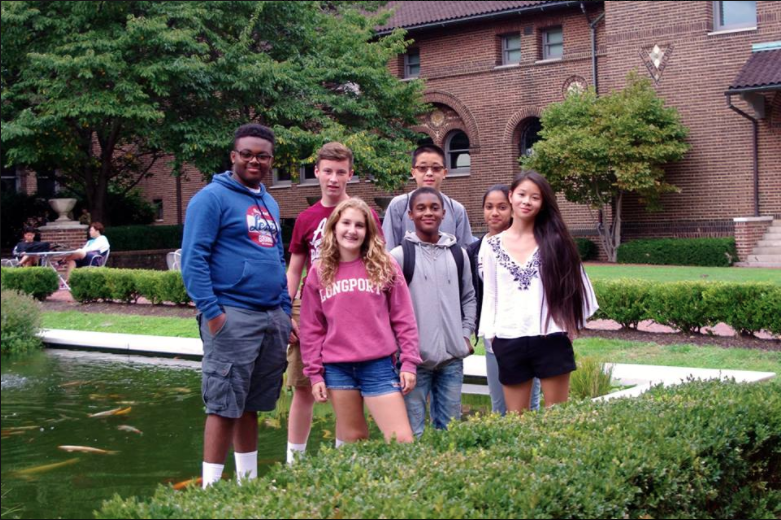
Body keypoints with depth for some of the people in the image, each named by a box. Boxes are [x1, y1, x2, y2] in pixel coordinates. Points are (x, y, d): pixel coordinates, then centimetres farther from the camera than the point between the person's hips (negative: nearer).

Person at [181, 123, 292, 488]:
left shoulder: (270, 204, 18)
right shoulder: (213, 197, -6)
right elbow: (193, 259, -13)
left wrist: (286, 312, 16)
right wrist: (211, 312, -20)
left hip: (273, 318, 7)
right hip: (232, 317, -7)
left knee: (253, 404, 14)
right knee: (225, 406, -5)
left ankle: (248, 481, 24)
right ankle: (211, 487, 2)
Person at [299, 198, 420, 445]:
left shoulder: (385, 266, 4)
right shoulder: (319, 273, 7)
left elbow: (403, 319, 3)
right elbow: (311, 329, 8)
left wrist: (409, 362, -2)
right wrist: (314, 373, 4)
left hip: (379, 366, -1)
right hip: (337, 368, 2)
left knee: (402, 441, -5)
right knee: (352, 441, 10)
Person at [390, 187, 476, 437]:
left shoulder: (458, 254, 11)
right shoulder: (399, 255, -3)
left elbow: (469, 298, 18)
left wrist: (466, 334, 7)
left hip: (453, 358, 4)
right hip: (414, 358, -4)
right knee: (413, 431, 0)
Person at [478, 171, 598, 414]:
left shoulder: (554, 240, 2)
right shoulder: (492, 245, 5)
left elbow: (574, 283, 6)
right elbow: (490, 293, 8)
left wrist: (571, 325, 1)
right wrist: (491, 335, 2)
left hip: (551, 339, -1)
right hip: (510, 341, 1)